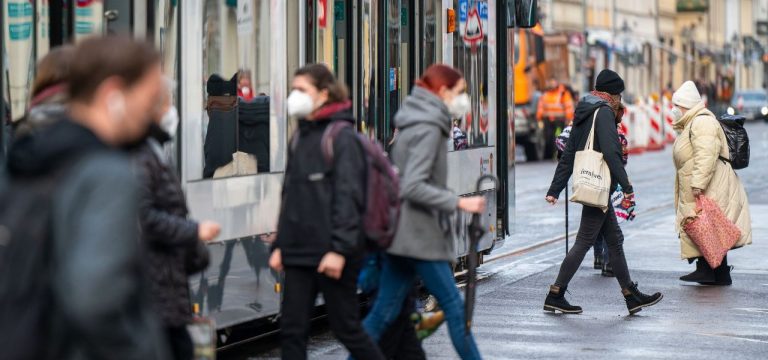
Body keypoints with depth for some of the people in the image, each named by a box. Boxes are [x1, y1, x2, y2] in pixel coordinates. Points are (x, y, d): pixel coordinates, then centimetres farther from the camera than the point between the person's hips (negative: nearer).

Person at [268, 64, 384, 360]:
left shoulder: (342, 137, -10)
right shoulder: (300, 137, 13)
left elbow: (349, 197, -16)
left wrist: (339, 249, -21)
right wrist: (280, 244, 15)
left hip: (331, 255, -7)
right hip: (298, 252, 7)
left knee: (346, 328, 3)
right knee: (291, 330, 4)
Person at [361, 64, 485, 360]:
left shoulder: (417, 124, 15)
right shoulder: (429, 129, -14)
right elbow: (413, 187, -23)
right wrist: (459, 203, -21)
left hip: (403, 232, 9)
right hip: (420, 235, -9)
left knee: (385, 310, 8)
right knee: (453, 305, 0)